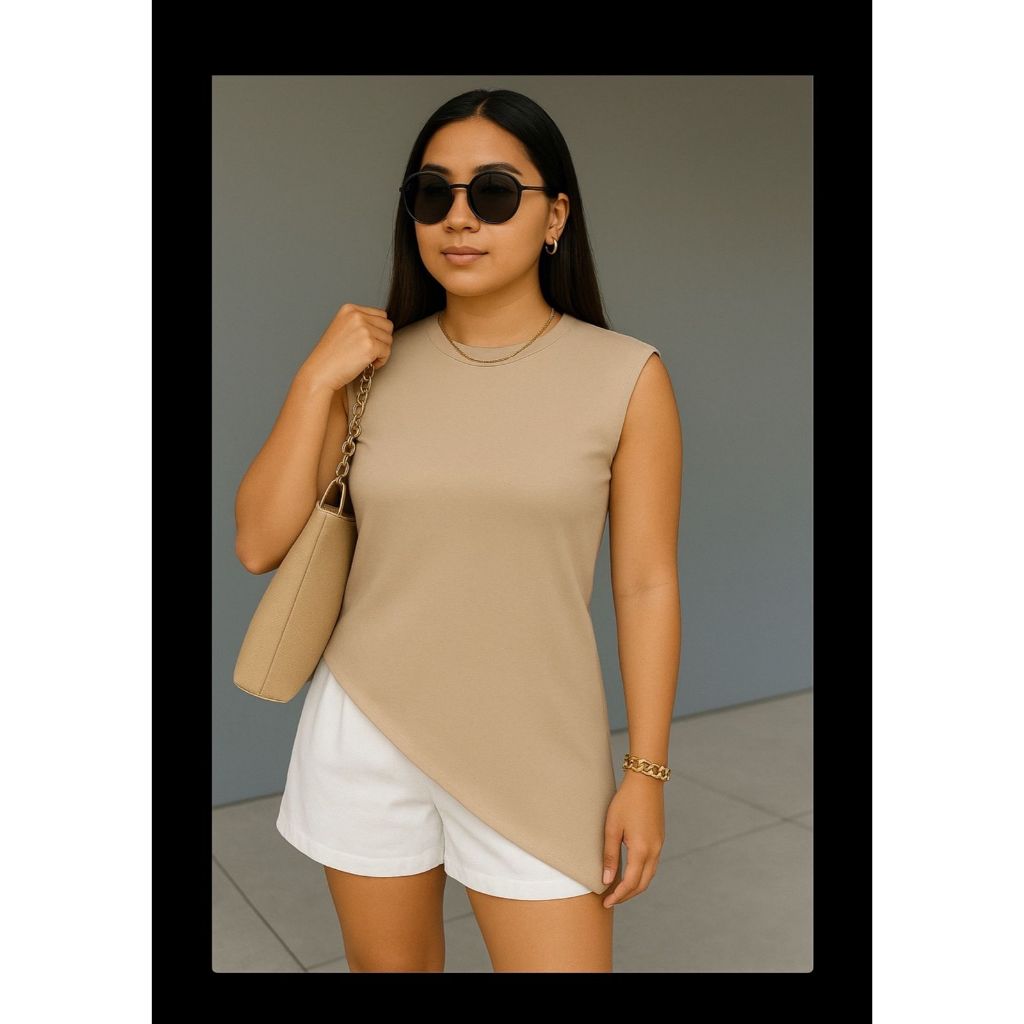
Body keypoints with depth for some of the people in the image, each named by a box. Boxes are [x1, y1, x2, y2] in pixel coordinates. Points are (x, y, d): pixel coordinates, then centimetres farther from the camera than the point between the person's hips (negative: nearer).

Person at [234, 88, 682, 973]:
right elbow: (259, 545, -2)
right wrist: (315, 381, -11)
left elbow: (646, 585, -4)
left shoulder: (626, 376, -7)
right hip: (365, 733, 3)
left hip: (536, 752, -2)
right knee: (388, 962, 20)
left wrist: (647, 771, -4)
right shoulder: (373, 365, -1)